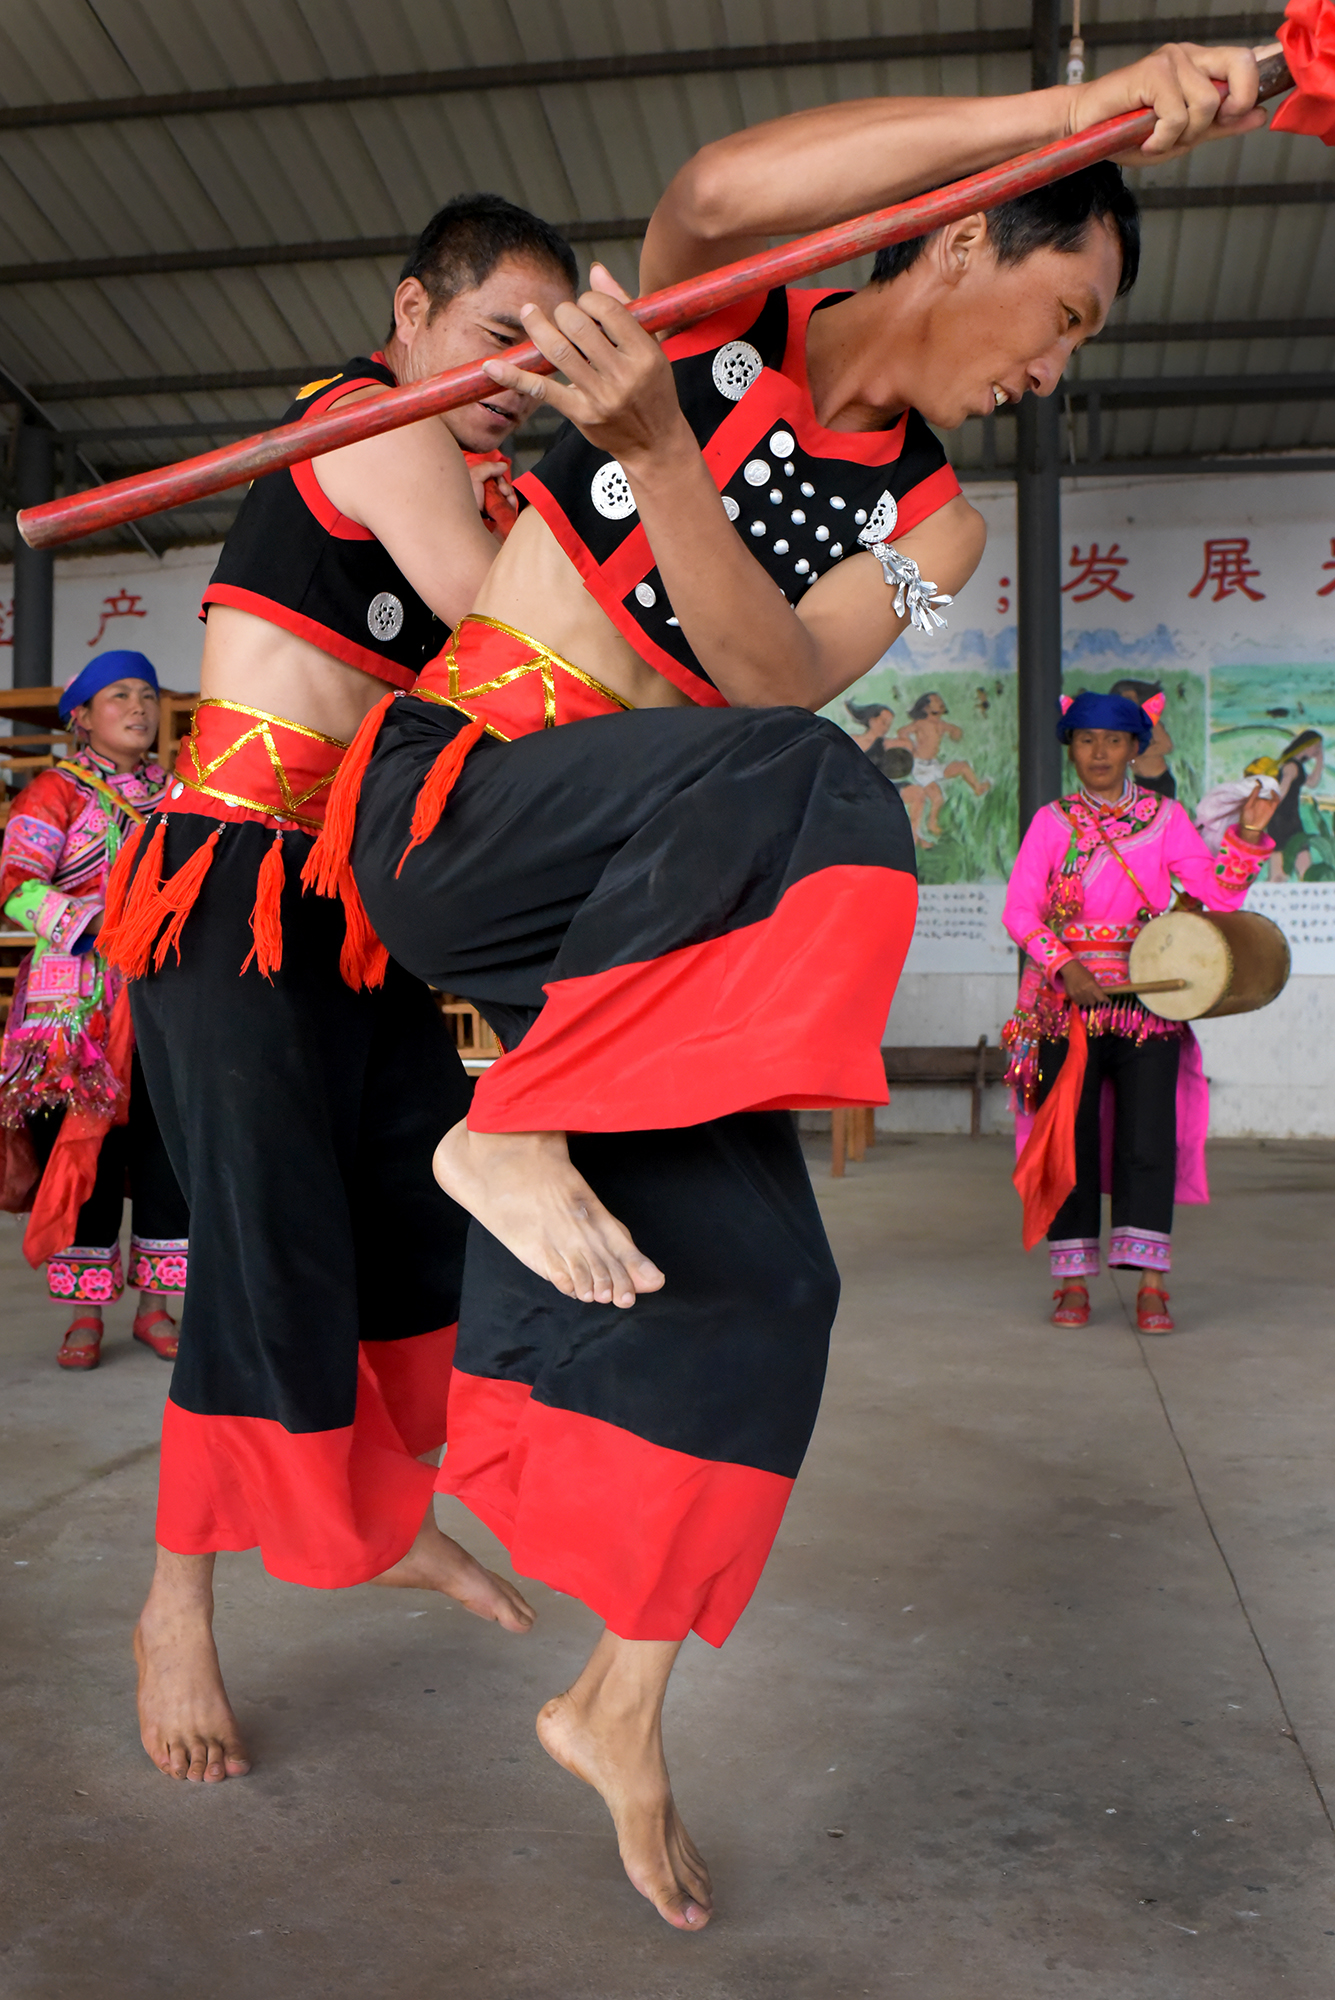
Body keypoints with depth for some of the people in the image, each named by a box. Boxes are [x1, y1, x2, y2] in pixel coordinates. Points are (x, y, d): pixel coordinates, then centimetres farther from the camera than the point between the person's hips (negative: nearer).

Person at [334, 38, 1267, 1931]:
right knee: (811, 794, -33)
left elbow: (777, 670, -10)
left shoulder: (933, 525, 11)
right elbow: (715, 191, -23)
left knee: (755, 1281, -5)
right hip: (452, 796, -5)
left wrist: (653, 452, -27)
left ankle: (620, 1705, 11)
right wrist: (1080, 107, -25)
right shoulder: (727, 318, 3)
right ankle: (511, 1132, -22)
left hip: (637, 914, 5)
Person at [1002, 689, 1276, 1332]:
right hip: (1067, 998, 0)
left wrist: (1246, 835, -14)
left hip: (1148, 998, 0)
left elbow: (1219, 893, 0)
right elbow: (1020, 909, -2)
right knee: (1070, 1136, 1)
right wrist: (1064, 966, -15)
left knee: (1148, 1138, -5)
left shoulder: (1165, 818, 8)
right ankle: (1073, 1280, 10)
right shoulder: (1052, 821, 6)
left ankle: (1150, 1284, 1)